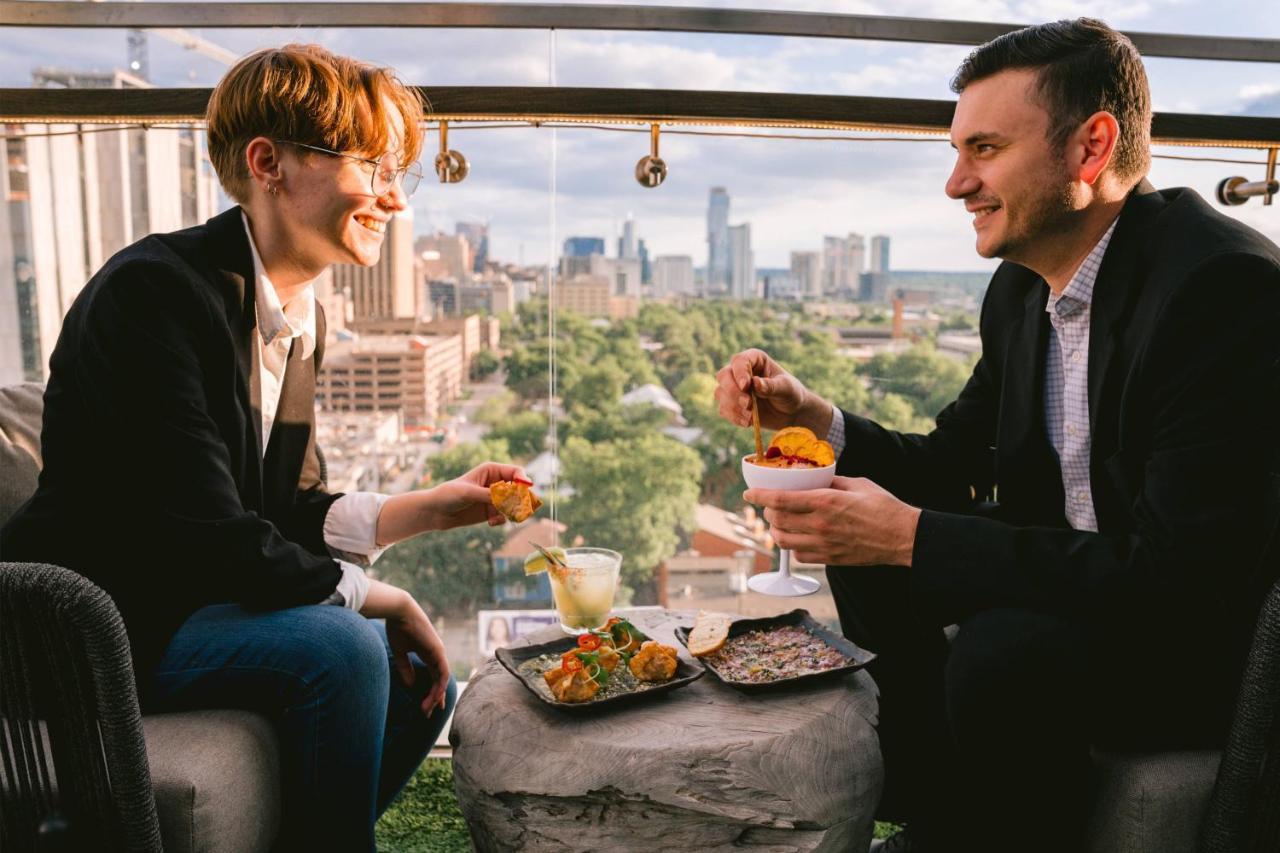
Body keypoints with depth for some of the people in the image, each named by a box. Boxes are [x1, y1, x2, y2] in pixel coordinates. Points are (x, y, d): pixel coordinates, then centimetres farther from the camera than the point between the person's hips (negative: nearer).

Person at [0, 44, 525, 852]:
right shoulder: (157, 291, -21)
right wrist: (372, 595, -17)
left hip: (191, 600, 9)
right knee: (340, 648, -28)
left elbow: (291, 514, 8)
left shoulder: (301, 313, 6)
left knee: (423, 680, 4)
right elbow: (211, 537, -27)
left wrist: (435, 506, 0)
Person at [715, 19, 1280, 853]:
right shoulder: (1023, 286, 1)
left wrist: (907, 535, -29)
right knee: (860, 533, 2)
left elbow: (1179, 579, -30)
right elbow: (952, 465, 8)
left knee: (1005, 652, -33)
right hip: (1090, 584, 8)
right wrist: (812, 418, -9)